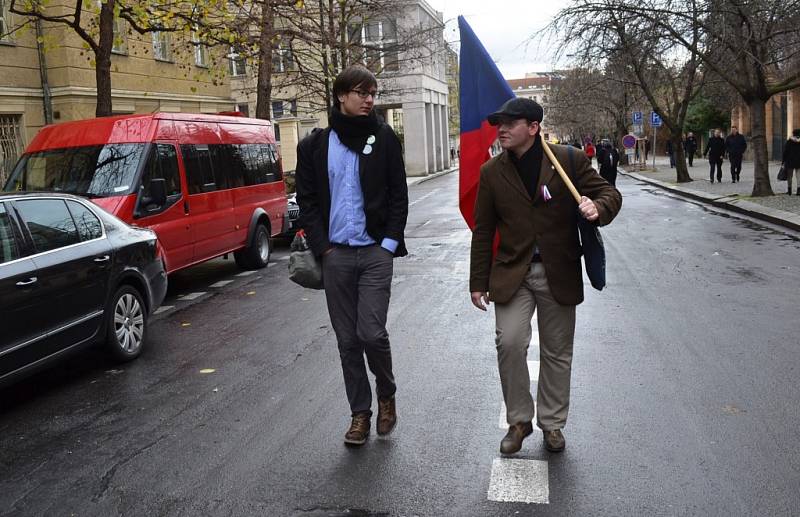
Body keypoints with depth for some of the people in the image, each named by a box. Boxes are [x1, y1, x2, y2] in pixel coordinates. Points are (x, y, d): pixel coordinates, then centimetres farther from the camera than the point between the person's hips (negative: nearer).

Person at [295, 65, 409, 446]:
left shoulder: (384, 139, 4)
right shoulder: (315, 145, 6)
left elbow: (398, 195, 4)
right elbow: (306, 199, 7)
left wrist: (389, 242, -6)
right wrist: (321, 245, -3)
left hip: (375, 251, -2)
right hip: (335, 254, 2)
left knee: (371, 333, -9)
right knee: (347, 339, 7)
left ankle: (386, 393, 20)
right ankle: (360, 412, 22)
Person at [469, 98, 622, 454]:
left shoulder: (570, 160, -3)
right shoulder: (491, 172, 4)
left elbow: (609, 193, 4)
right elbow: (483, 231, 7)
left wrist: (598, 208, -22)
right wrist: (479, 282, 5)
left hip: (559, 274, 0)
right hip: (512, 273, 1)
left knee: (557, 352, 9)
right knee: (509, 343, -12)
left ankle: (552, 423, 28)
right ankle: (519, 421, 10)